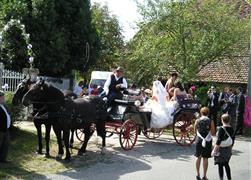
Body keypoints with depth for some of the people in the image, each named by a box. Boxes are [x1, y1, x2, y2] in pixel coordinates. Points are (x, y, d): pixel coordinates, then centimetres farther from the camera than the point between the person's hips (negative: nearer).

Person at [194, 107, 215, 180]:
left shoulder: (197, 120, -3)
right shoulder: (211, 121, -6)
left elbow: (195, 131, 6)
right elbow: (213, 133, -3)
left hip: (199, 140, 1)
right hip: (208, 141, -1)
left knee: (199, 157, 14)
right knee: (205, 158, 4)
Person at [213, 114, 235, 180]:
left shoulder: (221, 129, -19)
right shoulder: (232, 129, 1)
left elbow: (219, 140, -20)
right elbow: (233, 140, 9)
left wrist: (215, 149, -13)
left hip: (221, 150, -7)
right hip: (228, 150, 7)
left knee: (220, 165, 6)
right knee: (226, 164, 18)